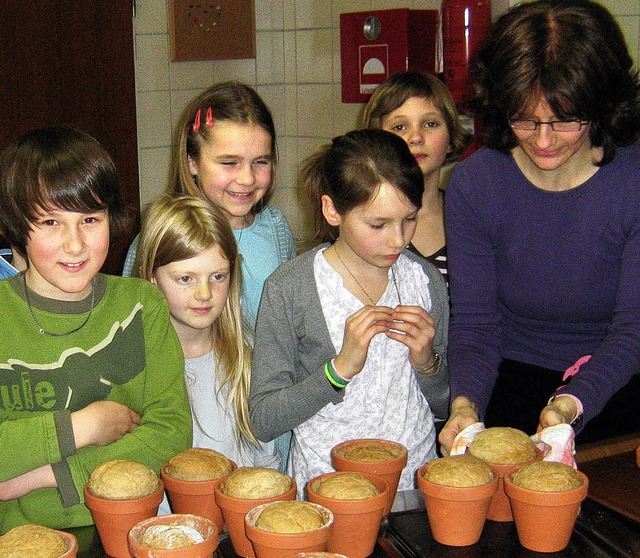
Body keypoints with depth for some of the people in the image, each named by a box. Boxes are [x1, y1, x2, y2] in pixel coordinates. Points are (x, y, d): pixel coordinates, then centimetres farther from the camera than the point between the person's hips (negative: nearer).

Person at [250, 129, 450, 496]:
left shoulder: (427, 280, 4)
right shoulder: (290, 288, -7)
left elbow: (446, 407, 13)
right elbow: (263, 421, -7)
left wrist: (427, 363, -7)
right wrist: (340, 368, -18)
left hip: (417, 480, 3)